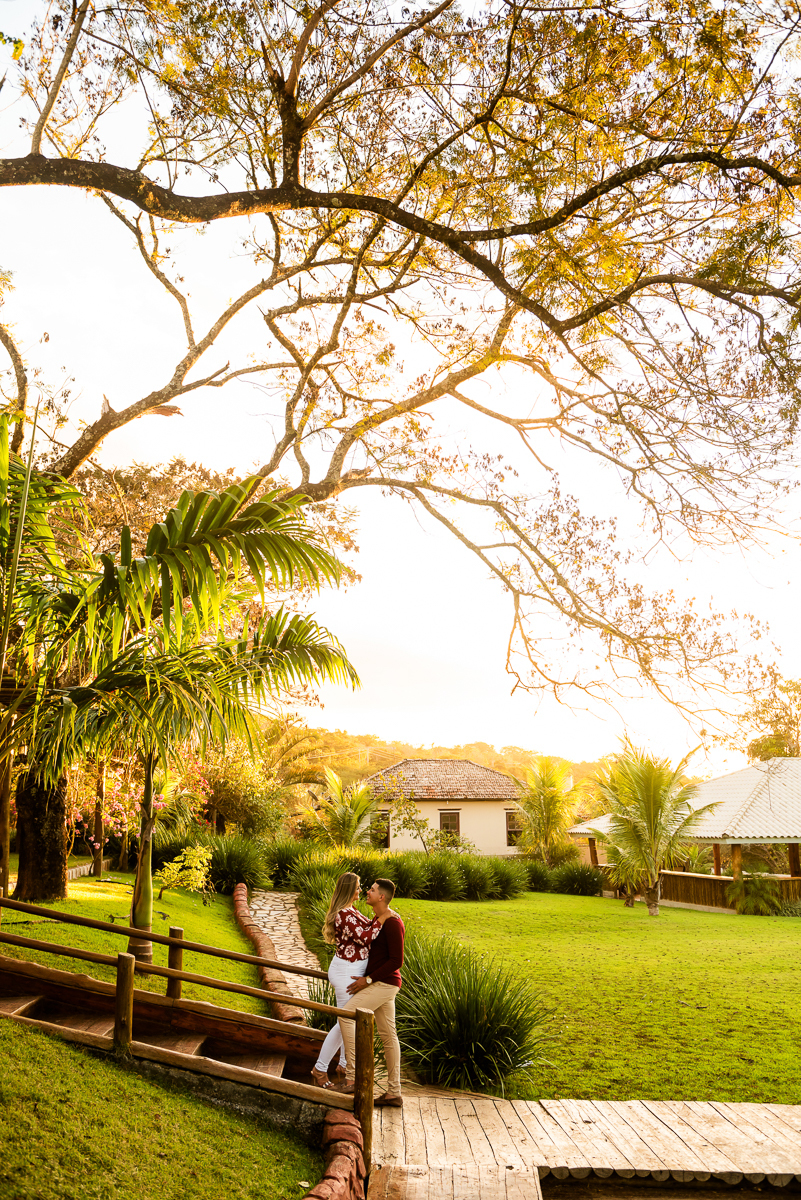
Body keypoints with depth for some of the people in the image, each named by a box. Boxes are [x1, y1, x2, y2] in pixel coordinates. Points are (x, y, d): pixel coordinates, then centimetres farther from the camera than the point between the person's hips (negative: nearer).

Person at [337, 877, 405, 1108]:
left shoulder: (392, 923, -20)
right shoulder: (378, 919, 11)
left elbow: (396, 961, -21)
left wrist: (368, 979, -19)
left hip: (384, 984, -10)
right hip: (379, 984, 10)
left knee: (346, 1015, -14)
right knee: (388, 1036, 11)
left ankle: (352, 1075, -8)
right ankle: (394, 1093, 17)